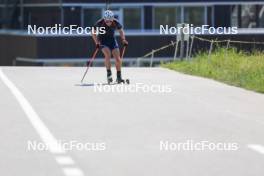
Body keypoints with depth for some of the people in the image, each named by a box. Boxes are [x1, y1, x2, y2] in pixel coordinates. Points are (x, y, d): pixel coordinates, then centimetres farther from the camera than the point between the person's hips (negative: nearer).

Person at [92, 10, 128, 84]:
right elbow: (93, 33, -11)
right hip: (102, 40, -2)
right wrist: (97, 43, -21)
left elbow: (121, 31, 1)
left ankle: (119, 77, 6)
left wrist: (123, 40, -11)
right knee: (108, 54, -28)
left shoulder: (116, 23, -18)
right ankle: (109, 73, -15)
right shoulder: (100, 23, -24)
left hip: (112, 39, 2)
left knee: (118, 59, -7)